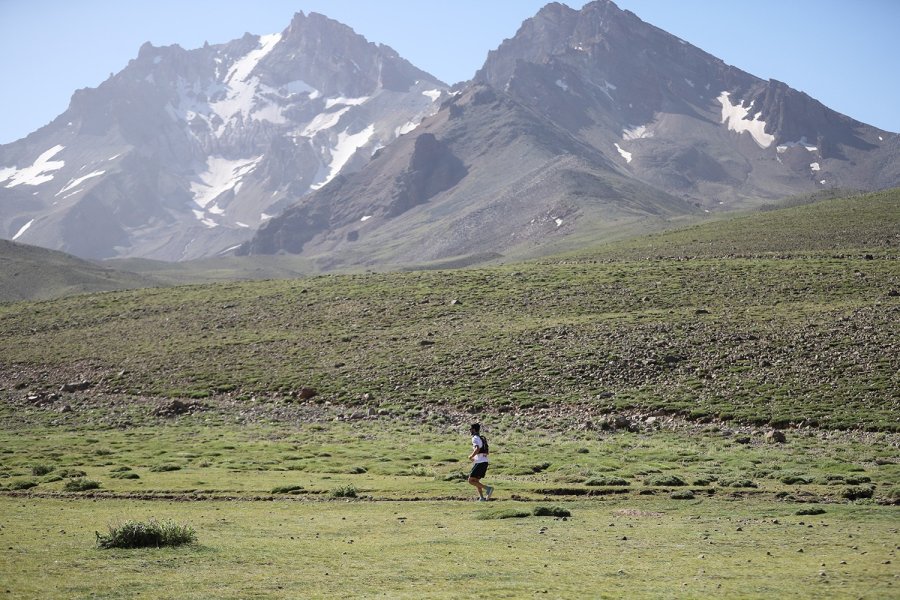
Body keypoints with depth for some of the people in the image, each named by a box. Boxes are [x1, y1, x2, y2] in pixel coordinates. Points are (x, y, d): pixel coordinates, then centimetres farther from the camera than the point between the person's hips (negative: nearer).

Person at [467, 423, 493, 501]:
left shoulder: (475, 438, -9)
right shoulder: (482, 438, 19)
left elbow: (477, 449, -27)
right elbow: (488, 451, 26)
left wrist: (471, 456, -11)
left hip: (479, 463, -9)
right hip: (485, 462, 9)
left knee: (471, 481, -6)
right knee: (476, 480, 17)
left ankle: (488, 488, -17)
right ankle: (481, 497, 6)